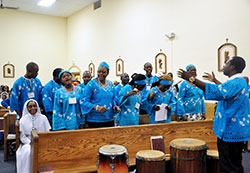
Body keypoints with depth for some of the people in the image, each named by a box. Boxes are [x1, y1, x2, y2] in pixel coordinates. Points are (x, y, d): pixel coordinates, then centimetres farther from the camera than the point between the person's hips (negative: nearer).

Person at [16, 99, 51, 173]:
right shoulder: (23, 120, 6)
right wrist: (30, 142, -13)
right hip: (28, 143, 0)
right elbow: (22, 136, 4)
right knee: (28, 152, -32)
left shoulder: (43, 118, 5)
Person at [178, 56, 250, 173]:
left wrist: (192, 79, -34)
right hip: (238, 130, 10)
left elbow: (216, 91, -35)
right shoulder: (241, 82, 11)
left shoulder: (236, 82, -21)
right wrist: (214, 80, 42)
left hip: (230, 131, -10)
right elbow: (225, 88, 32)